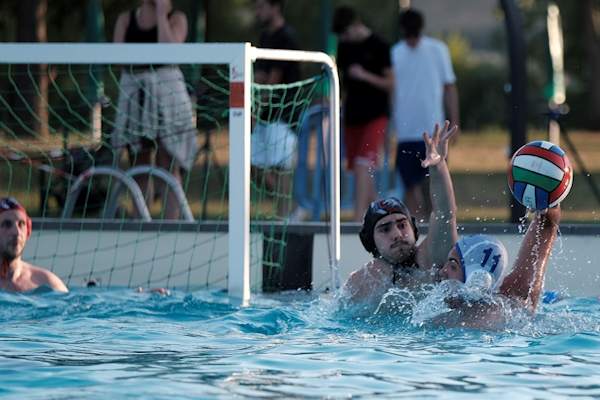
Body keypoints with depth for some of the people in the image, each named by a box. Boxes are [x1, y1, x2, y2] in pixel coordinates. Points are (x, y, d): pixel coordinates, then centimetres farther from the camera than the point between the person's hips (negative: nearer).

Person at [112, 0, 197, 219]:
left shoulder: (176, 18, 4)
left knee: (168, 168, -5)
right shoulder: (126, 19, 12)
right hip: (133, 92, 3)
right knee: (138, 170, 7)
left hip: (166, 90, -3)